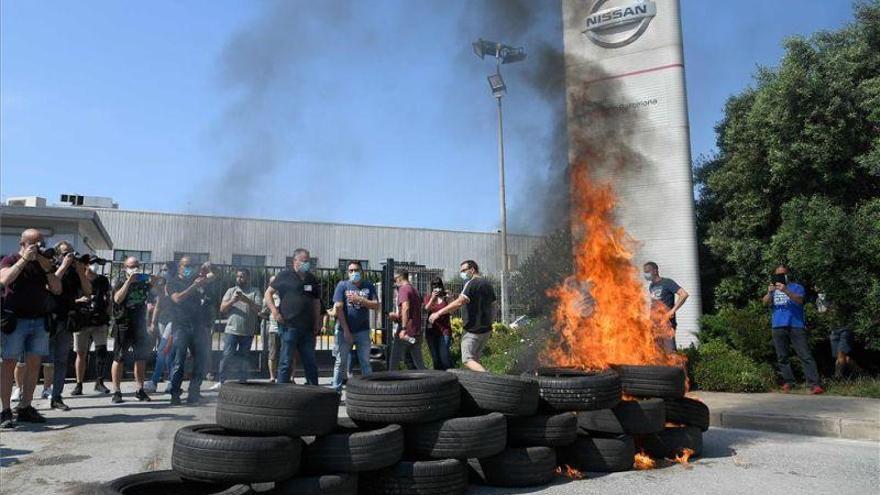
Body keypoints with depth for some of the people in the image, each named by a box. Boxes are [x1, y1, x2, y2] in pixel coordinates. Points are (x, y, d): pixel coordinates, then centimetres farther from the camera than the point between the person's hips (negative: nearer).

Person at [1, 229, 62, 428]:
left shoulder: (45, 263, 13)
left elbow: (57, 289, 6)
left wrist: (47, 268, -7)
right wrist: (24, 259, -18)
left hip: (40, 320, 4)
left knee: (34, 364, 4)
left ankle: (25, 407, 11)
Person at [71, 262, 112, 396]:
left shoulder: (103, 281, 8)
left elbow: (109, 300, 16)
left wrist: (107, 313, 2)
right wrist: (79, 300, -13)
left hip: (99, 322, 1)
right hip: (81, 323, 0)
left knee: (101, 350, -10)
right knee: (81, 354, 5)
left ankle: (99, 382, -1)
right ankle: (79, 384, 14)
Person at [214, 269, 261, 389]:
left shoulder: (255, 292, 6)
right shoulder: (231, 291, 10)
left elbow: (258, 308, -7)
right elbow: (222, 309, 4)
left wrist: (246, 300, -21)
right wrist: (232, 300, -14)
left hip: (247, 332, 0)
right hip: (231, 330, 0)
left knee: (243, 358, 7)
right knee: (227, 356, -6)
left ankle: (242, 382, 16)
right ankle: (221, 381, 2)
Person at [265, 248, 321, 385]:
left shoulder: (312, 279, 13)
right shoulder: (285, 275, -1)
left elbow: (316, 302, 18)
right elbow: (268, 294, 0)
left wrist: (317, 323, 11)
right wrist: (275, 312, -11)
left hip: (307, 328, 5)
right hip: (289, 326, -5)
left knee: (311, 362, 10)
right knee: (286, 362, 0)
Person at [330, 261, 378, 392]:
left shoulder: (369, 286, 6)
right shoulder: (342, 285, -1)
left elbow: (376, 305, -2)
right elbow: (338, 307, -7)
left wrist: (359, 299, -16)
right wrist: (346, 330, -11)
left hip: (363, 331, 2)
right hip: (344, 330, -2)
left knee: (365, 362, 7)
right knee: (341, 362, 5)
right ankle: (335, 390, 13)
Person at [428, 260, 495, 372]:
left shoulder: (472, 283, -15)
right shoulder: (488, 284, 13)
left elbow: (459, 302, -25)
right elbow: (492, 301, 21)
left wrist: (438, 313, -24)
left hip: (473, 329, -9)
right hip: (486, 328, 9)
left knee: (467, 360, -7)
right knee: (475, 359, 15)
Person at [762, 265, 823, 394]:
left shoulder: (797, 287, 6)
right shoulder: (773, 289, 18)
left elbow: (800, 300, -14)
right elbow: (765, 303, 3)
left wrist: (786, 291, -29)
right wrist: (769, 293, -18)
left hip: (796, 326, -3)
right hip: (778, 327, 4)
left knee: (805, 356, -7)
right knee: (782, 357, 3)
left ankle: (814, 384, -11)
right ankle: (788, 382, 8)